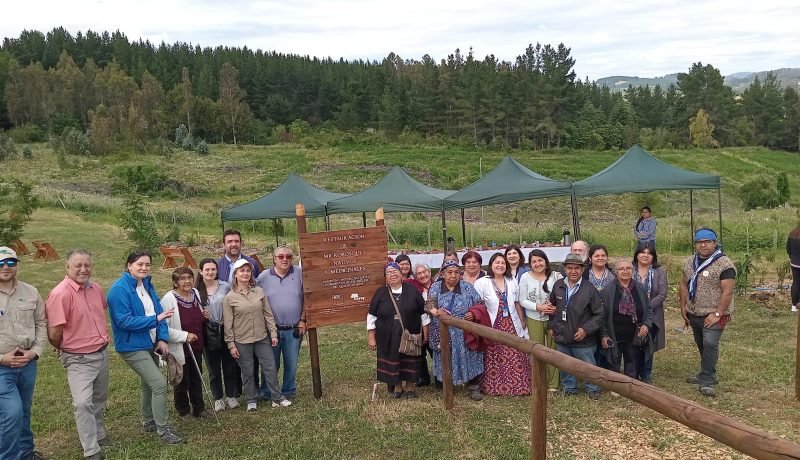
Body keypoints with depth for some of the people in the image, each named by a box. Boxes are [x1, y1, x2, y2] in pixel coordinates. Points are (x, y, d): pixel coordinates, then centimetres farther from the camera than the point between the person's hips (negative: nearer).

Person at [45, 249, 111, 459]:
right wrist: (63, 350, -1)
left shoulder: (96, 288, 1)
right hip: (79, 359, -7)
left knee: (99, 399, 22)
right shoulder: (60, 294, -22)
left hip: (102, 353, 7)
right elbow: (54, 333, -19)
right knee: (83, 403, -14)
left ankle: (99, 434, 42)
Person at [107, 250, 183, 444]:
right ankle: (163, 429, 1)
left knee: (149, 383, 20)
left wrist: (162, 338, -8)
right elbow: (124, 321, -23)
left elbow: (159, 311, 4)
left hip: (150, 343, 8)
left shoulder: (147, 284, 4)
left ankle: (148, 422, 38)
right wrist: (155, 320, -26)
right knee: (159, 384, -12)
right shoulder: (119, 289, -19)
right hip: (132, 346, -8)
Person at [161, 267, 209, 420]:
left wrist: (204, 315, -2)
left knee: (197, 379, 18)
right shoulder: (169, 299, -20)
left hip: (196, 347, 6)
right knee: (182, 381, 12)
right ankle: (183, 410, 32)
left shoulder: (196, 293, 1)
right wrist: (184, 336, -25)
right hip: (179, 349, -6)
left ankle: (199, 408, 35)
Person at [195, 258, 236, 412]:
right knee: (214, 368, 10)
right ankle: (218, 398, 22)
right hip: (209, 332, 0)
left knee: (229, 365, 10)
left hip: (226, 329, 0)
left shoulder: (225, 286, -3)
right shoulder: (197, 291, -4)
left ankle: (231, 396, 24)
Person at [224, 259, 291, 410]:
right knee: (247, 372, 8)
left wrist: (273, 333, 2)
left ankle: (277, 398, 17)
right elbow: (228, 324, -5)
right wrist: (231, 344, -6)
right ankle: (252, 401, 25)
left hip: (262, 338, 2)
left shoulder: (259, 291, 1)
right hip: (242, 341, -2)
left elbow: (268, 314, 4)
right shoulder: (229, 298, -6)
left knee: (270, 368, 5)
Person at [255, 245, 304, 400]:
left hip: (294, 329, 0)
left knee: (291, 364, 11)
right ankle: (267, 393, 25)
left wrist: (303, 320, -1)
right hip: (271, 329, 0)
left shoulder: (299, 273, -2)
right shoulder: (264, 276, 0)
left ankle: (288, 391, 28)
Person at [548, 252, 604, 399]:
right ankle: (570, 387, 37)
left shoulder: (589, 289, -12)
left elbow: (599, 314, -10)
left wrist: (586, 329, -16)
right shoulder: (558, 286, 0)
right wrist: (551, 326, 10)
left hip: (583, 339, -3)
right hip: (561, 337, 4)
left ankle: (593, 388, 32)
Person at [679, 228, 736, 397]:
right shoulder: (689, 262, 8)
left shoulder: (724, 264, -14)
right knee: (702, 345, 17)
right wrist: (683, 307, 9)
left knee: (710, 345, -16)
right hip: (694, 314, 7)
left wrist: (717, 314, -21)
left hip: (713, 316, -7)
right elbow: (684, 284, 15)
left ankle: (707, 382, -9)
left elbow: (727, 292, -18)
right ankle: (706, 374, 32)